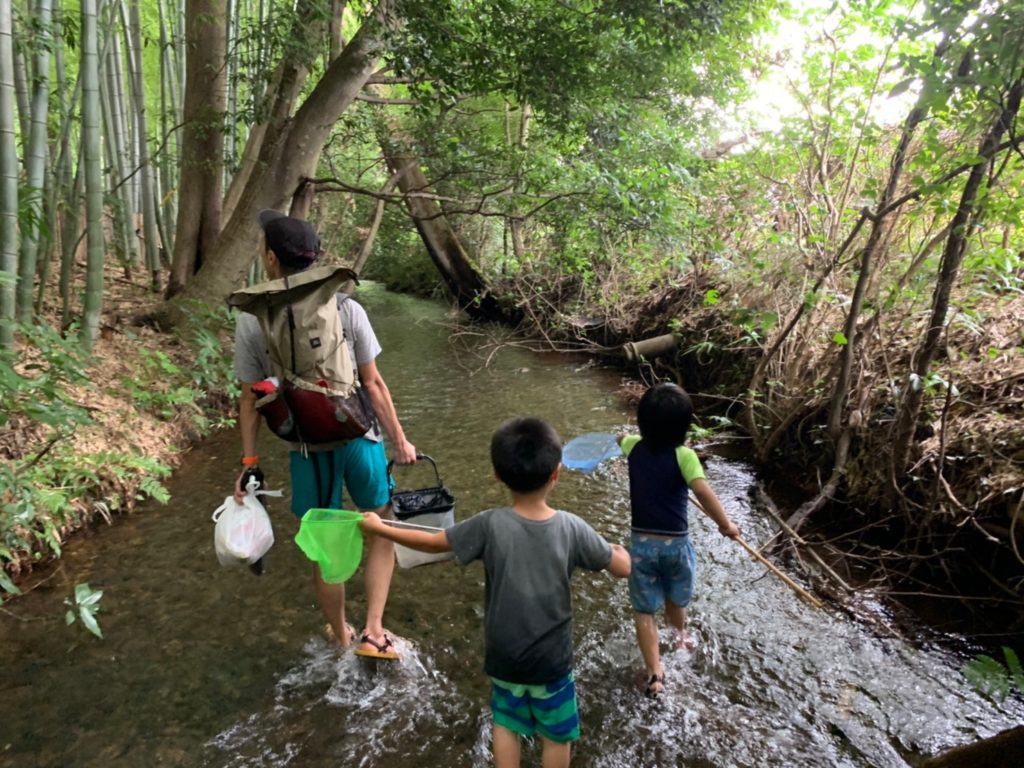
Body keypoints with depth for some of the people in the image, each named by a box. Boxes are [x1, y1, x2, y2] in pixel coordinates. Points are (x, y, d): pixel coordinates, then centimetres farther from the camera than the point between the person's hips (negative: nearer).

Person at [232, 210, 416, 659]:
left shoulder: (252, 322, -6)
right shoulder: (347, 310, -8)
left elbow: (250, 399, -1)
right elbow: (373, 384, -6)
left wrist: (249, 461, 9)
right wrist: (399, 439, 4)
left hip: (308, 449, 1)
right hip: (359, 438, 0)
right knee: (382, 533, 21)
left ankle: (342, 640, 38)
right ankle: (373, 633, 18)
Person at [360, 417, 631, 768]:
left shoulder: (490, 525, -21)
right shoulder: (572, 527, -19)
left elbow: (433, 543, -9)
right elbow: (624, 568, -11)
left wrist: (378, 528, 5)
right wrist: (618, 549, 13)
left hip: (504, 656, 1)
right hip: (551, 658, 0)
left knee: (506, 725, 25)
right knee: (556, 734, 22)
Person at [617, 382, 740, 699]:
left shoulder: (634, 447, -4)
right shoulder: (683, 456, -17)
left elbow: (622, 437, 21)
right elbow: (703, 491, -33)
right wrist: (726, 524, -21)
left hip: (642, 542, 1)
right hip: (676, 542, -1)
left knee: (644, 610, 10)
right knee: (675, 598, 26)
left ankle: (655, 675, 6)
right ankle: (681, 635, 55)